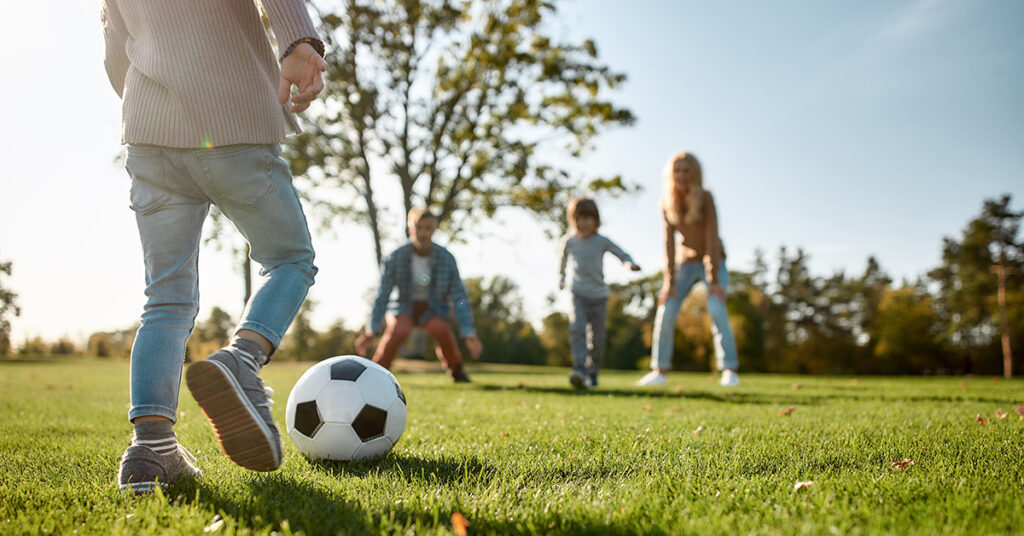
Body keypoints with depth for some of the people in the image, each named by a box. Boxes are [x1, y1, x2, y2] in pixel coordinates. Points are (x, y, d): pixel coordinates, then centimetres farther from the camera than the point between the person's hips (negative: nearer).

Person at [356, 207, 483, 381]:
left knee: (442, 329, -32)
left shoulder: (446, 258, -14)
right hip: (404, 308, -1)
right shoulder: (395, 258, -16)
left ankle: (456, 369, -2)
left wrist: (469, 333, -19)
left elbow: (459, 296, -12)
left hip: (432, 310, 1)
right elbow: (382, 295, -11)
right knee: (398, 330, -34)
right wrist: (372, 330, -16)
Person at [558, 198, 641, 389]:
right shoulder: (569, 241, -1)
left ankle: (592, 373, 21)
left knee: (596, 338, 3)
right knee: (577, 327, -24)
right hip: (577, 294, 0)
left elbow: (622, 254, -2)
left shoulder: (602, 241, -5)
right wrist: (560, 278, 32)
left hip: (599, 295, 0)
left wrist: (630, 264, -25)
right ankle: (579, 369, -32)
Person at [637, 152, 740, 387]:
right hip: (685, 262, 4)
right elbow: (669, 242, -9)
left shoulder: (705, 198, -20)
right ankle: (659, 370, 2)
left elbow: (712, 238, -22)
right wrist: (669, 281, -13)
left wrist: (714, 280, -24)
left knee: (716, 308, -23)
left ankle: (730, 369, -16)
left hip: (712, 261, -3)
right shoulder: (667, 203, -9)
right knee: (666, 311, -7)